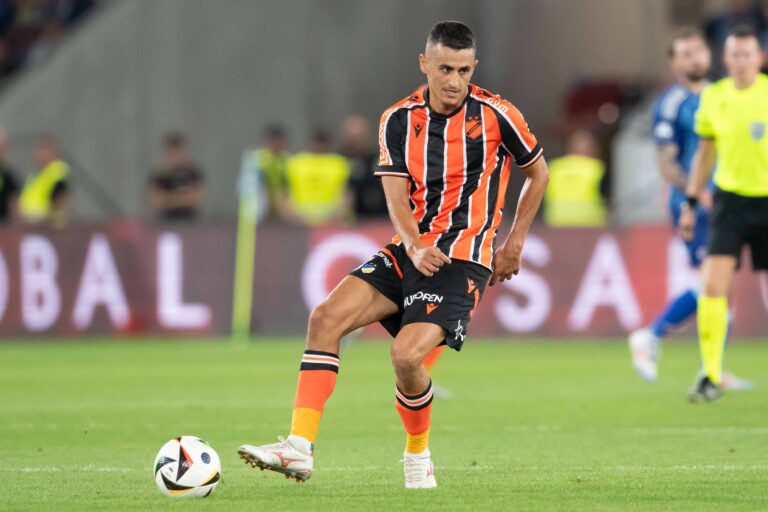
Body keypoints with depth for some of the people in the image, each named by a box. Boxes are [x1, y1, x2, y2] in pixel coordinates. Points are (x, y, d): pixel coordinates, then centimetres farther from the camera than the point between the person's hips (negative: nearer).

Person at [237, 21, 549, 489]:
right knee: (326, 317, -15)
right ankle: (300, 447, -19)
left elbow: (538, 173, 10)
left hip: (462, 260, -5)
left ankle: (418, 455, 5)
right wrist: (414, 246, -23)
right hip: (411, 251, 5)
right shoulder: (399, 120, 3)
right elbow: (397, 195, -4)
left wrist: (514, 245, 9)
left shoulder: (496, 115, -5)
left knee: (407, 354, -23)